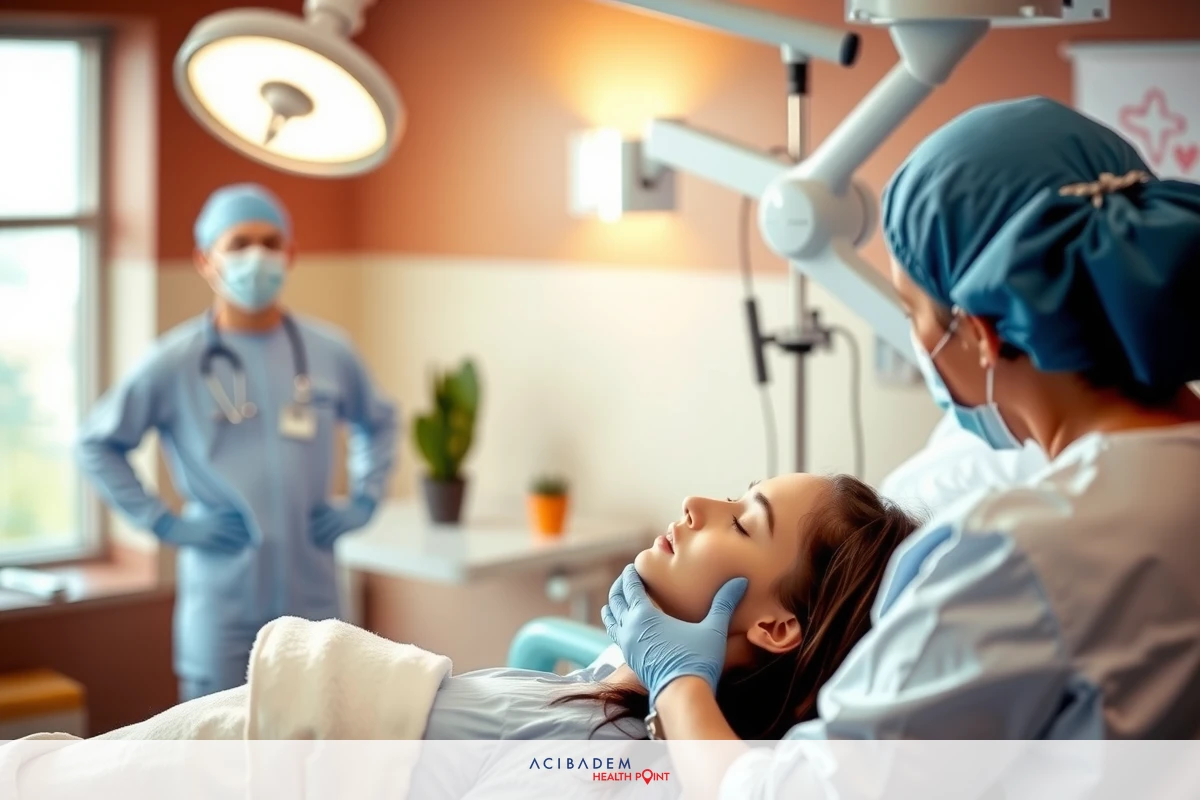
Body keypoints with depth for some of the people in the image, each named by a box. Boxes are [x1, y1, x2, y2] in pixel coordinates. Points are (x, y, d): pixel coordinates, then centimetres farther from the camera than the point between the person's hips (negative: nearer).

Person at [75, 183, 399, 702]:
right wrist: (162, 523, -5)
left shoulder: (330, 353, 3)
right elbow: (97, 443, 2)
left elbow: (378, 423, 21)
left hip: (313, 599, 3)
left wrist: (362, 503, 8)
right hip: (222, 606, -3)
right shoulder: (175, 362, -6)